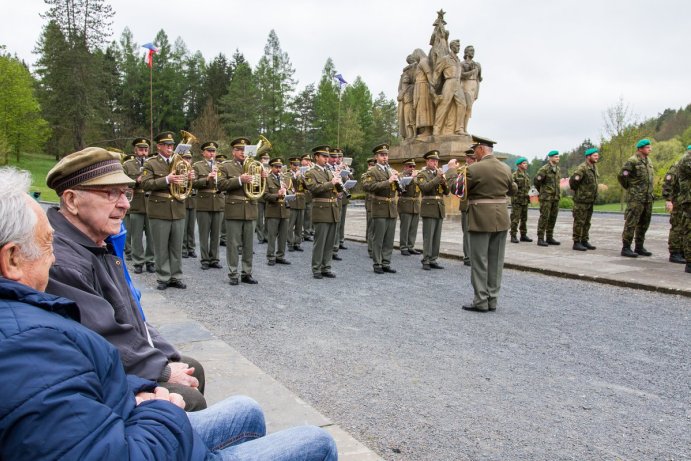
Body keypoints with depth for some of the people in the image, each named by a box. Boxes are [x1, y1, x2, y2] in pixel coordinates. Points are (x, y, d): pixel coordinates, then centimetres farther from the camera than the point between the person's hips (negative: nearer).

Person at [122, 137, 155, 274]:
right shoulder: (127, 165, 6)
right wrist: (136, 181, -15)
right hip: (135, 206, -1)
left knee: (152, 236, 5)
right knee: (136, 236, 5)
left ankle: (150, 261, 16)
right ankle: (138, 262, 14)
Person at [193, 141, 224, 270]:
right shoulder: (197, 166, 4)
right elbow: (194, 183, -6)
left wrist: (218, 176, -10)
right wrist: (207, 178, -19)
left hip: (219, 204, 3)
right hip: (203, 204, -2)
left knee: (216, 235, 7)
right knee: (204, 234, 2)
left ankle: (214, 259, 16)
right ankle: (205, 260, 11)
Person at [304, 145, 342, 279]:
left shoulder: (329, 172, 19)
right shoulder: (310, 173, -2)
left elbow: (338, 188, 16)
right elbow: (314, 188, -18)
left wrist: (338, 183, -5)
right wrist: (331, 183, -19)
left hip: (333, 211, 6)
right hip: (321, 211, -6)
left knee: (330, 243, 8)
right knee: (319, 242, -3)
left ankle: (326, 268, 16)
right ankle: (316, 269, 6)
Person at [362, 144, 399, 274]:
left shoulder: (392, 171, 16)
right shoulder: (372, 172, -4)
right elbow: (368, 186, -21)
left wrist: (397, 179, -4)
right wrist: (388, 181, -23)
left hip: (392, 209, 6)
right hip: (379, 210, -6)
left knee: (389, 239, 8)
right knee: (378, 239, 0)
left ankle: (386, 263, 16)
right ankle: (377, 264, 9)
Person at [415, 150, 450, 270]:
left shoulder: (439, 173, 18)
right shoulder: (422, 174, 0)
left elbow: (446, 192, 11)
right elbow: (425, 187, -19)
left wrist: (443, 180, -6)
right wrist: (438, 177, -19)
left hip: (440, 209, 6)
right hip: (429, 208, -6)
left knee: (437, 237, 5)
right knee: (428, 236, -7)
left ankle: (433, 260, 10)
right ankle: (426, 261, -2)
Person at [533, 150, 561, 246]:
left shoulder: (557, 168, 12)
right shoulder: (544, 169, -11)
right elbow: (536, 181, -8)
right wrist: (542, 191, 5)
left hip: (555, 197, 7)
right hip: (546, 197, -7)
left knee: (553, 218, 8)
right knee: (544, 217, -7)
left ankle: (549, 238, 15)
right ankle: (540, 239, -3)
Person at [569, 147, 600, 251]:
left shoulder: (594, 167, 13)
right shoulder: (582, 168, -16)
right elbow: (573, 180, -23)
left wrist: (594, 195, 17)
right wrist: (576, 190, -8)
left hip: (590, 200, 9)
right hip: (581, 200, -9)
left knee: (587, 222, 13)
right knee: (579, 222, -4)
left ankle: (585, 241, 21)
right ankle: (576, 243, 0)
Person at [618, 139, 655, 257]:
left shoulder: (649, 162, 16)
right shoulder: (632, 161, -10)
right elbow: (621, 175, -13)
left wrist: (649, 190, 19)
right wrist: (629, 187, -2)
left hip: (648, 198, 8)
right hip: (636, 198, -8)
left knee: (644, 223, 11)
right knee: (631, 223, -8)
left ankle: (639, 247, 20)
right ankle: (626, 248, -5)